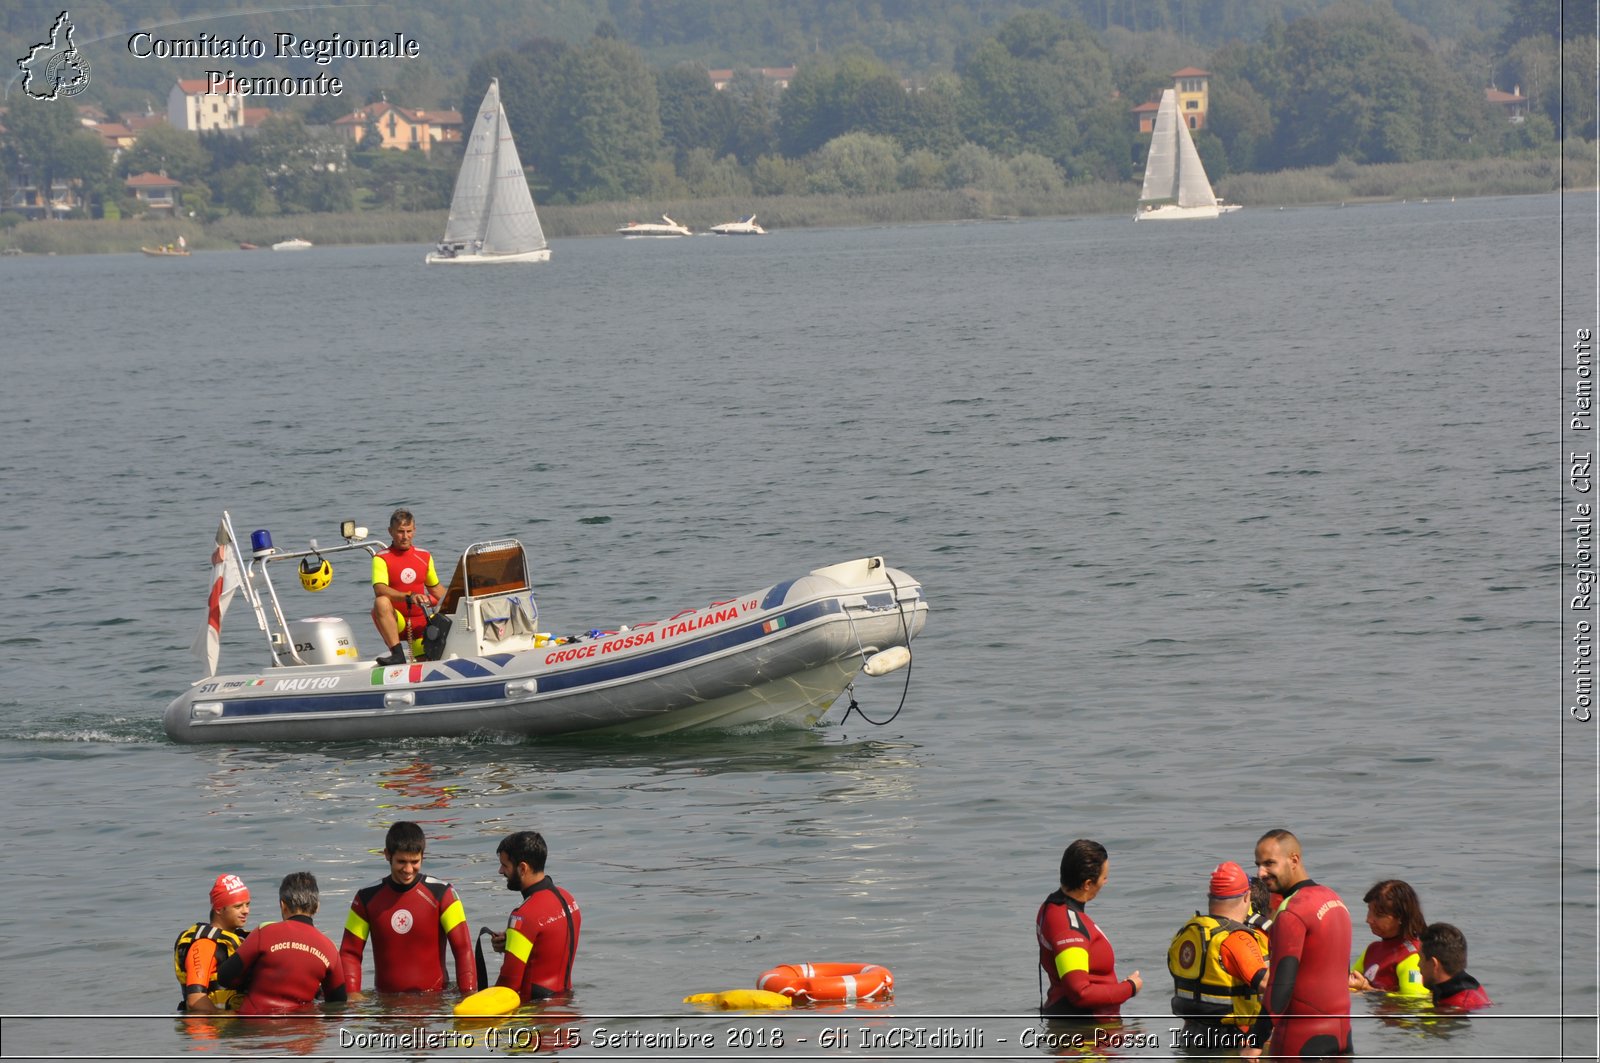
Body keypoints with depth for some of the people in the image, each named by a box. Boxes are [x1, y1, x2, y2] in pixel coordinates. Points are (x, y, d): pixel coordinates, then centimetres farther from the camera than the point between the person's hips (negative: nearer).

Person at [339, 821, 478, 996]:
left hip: (434, 997, -3)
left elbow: (463, 949, -4)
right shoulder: (368, 898, 6)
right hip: (386, 999, 3)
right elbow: (350, 952, 9)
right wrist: (353, 995, -6)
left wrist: (469, 994, -14)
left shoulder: (440, 894, -1)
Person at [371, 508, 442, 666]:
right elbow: (379, 590, -23)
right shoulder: (382, 559, -5)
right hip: (396, 622, -4)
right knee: (381, 602, -35)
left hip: (420, 622, 4)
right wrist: (409, 597, -36)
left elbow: (435, 588, 23)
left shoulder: (424, 557, 11)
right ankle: (398, 656, -38)